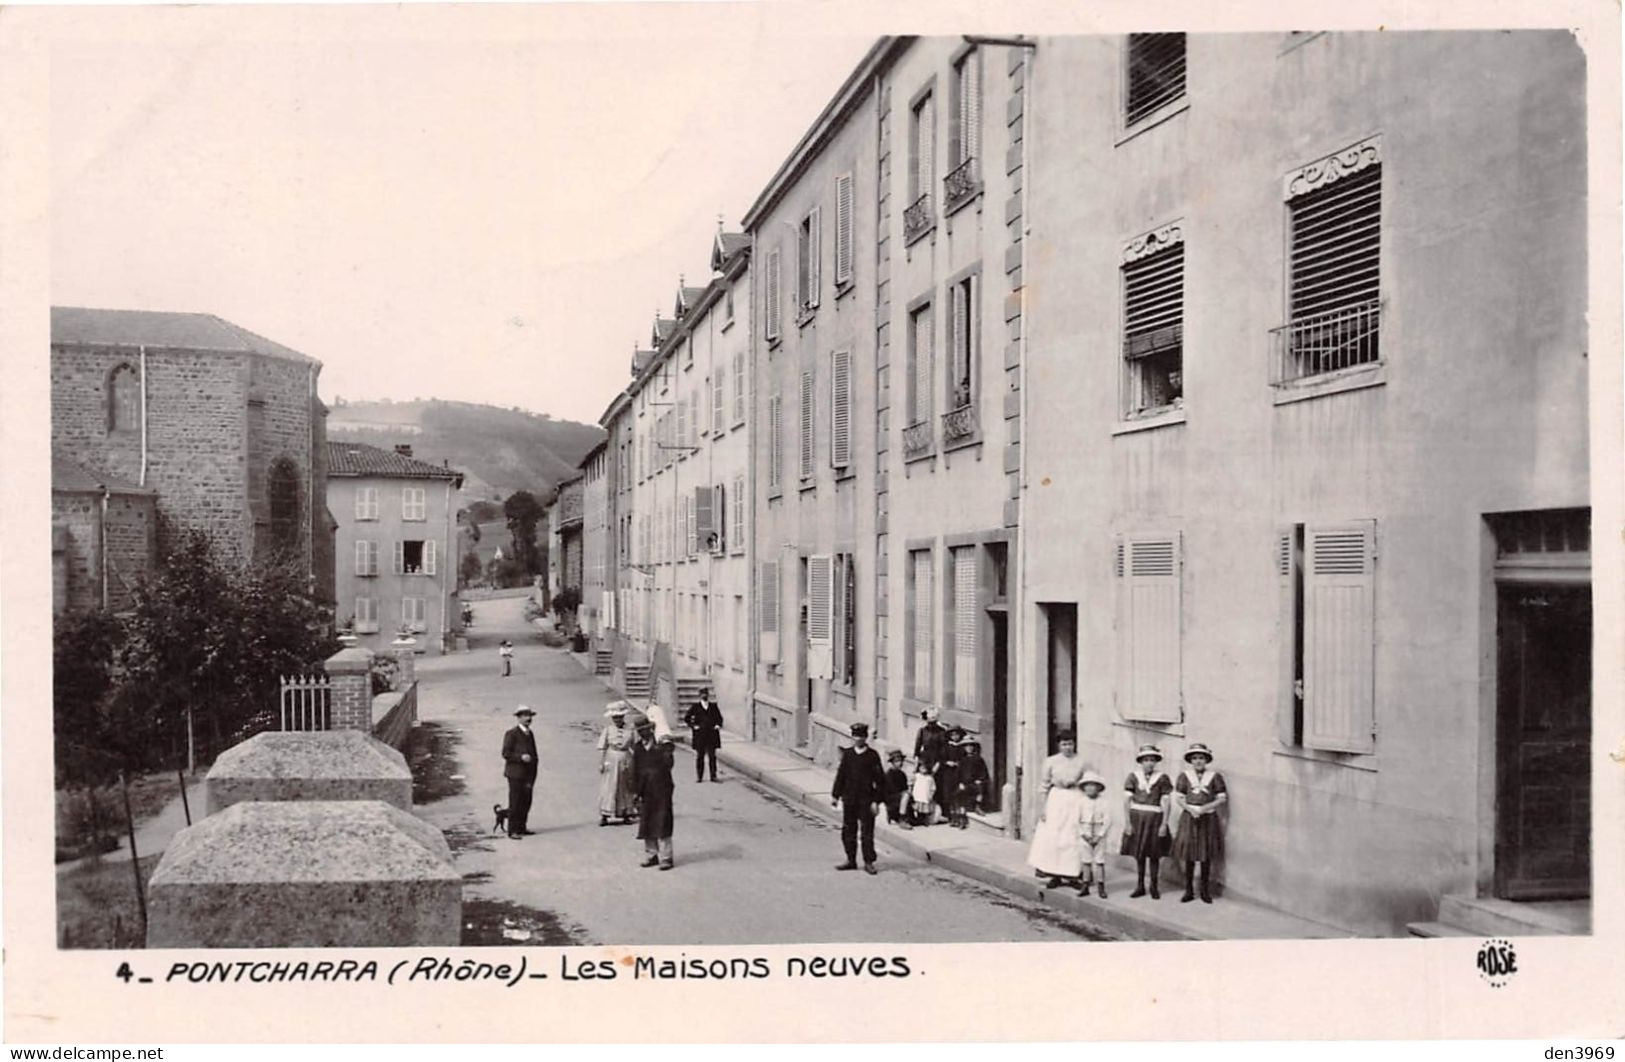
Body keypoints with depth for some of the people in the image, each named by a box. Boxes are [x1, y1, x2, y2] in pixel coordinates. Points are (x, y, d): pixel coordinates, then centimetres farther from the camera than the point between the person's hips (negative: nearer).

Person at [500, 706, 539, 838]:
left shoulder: (530, 734, 14)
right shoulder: (512, 733, -8)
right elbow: (506, 753, -11)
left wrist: (532, 775, 13)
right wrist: (520, 757, -23)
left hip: (528, 774, 7)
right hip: (516, 773, -7)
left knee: (526, 801, 9)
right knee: (515, 802, -4)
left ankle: (522, 828, 19)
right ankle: (512, 831, 1)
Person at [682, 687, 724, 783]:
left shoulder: (713, 706, 10)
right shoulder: (696, 707, 4)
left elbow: (719, 717, 21)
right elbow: (686, 718, 6)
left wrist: (718, 725, 4)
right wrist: (693, 726, -3)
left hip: (711, 735, 1)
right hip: (700, 735, -1)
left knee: (712, 756, -1)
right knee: (700, 756, 2)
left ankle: (713, 776, 2)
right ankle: (699, 777, 8)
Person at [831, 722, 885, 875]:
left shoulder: (873, 756, -6)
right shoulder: (847, 754, 5)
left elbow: (880, 779, -6)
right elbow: (841, 775, 10)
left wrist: (876, 801, -10)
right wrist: (836, 795, 7)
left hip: (866, 800, -4)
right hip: (849, 799, 4)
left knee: (867, 832, 0)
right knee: (848, 831, 9)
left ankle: (868, 862, 9)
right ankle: (851, 860, 21)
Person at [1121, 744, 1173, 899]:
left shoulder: (1162, 778, -2)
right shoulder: (1134, 776, -1)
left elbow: (1165, 802, -2)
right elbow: (1127, 800, -1)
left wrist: (1164, 824, -7)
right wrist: (1128, 823, -4)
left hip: (1155, 818, -1)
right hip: (1137, 818, 1)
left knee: (1154, 855, 5)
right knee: (1139, 854, 8)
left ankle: (1154, 886, 18)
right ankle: (1140, 886, 19)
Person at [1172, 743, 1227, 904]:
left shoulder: (1215, 776, 0)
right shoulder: (1184, 775, 3)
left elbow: (1223, 799, -2)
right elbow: (1178, 797, 2)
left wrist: (1205, 808, -15)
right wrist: (1190, 808, -15)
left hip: (1208, 818, 0)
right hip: (1189, 818, 0)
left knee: (1206, 855, 6)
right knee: (1189, 855, 1)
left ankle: (1205, 890, 17)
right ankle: (1188, 890, 10)